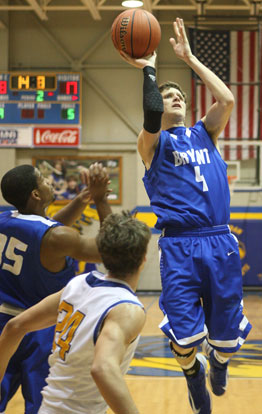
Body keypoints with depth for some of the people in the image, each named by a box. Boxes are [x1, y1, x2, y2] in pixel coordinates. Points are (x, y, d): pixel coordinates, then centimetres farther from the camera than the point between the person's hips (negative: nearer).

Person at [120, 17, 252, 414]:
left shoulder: (204, 133, 17)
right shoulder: (153, 142, 6)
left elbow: (227, 99, 0)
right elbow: (151, 115, -17)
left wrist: (189, 58, 3)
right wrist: (148, 69, -6)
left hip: (219, 241, 3)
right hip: (179, 245, -3)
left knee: (228, 337, 5)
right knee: (184, 340, -8)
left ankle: (218, 361, 43)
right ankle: (194, 375, 28)